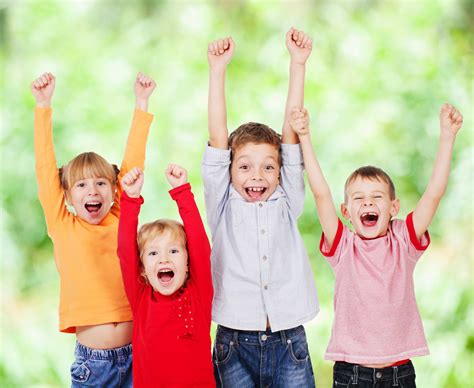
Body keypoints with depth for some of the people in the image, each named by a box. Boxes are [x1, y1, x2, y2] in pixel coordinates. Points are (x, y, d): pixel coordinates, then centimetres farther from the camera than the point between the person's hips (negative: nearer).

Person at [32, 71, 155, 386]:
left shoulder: (121, 219, 5)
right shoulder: (63, 227, 1)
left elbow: (133, 161, 7)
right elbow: (46, 167, -2)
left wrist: (141, 102, 8)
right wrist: (44, 106, -4)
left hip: (135, 354, 2)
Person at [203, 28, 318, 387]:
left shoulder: (286, 204, 7)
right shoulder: (224, 207, 4)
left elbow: (292, 132, 2)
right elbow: (218, 138, -3)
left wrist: (298, 64, -3)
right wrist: (218, 70, -9)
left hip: (289, 344, 1)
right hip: (236, 346, -1)